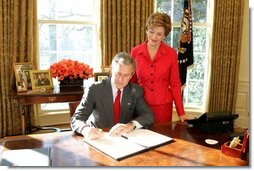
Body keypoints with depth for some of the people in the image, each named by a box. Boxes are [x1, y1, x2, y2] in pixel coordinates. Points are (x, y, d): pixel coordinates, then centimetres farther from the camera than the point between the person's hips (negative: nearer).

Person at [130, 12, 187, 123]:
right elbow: (131, 82, 6)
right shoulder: (135, 52, -4)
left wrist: (181, 113, -2)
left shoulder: (171, 54, -6)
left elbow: (175, 84, 0)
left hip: (163, 106, 0)